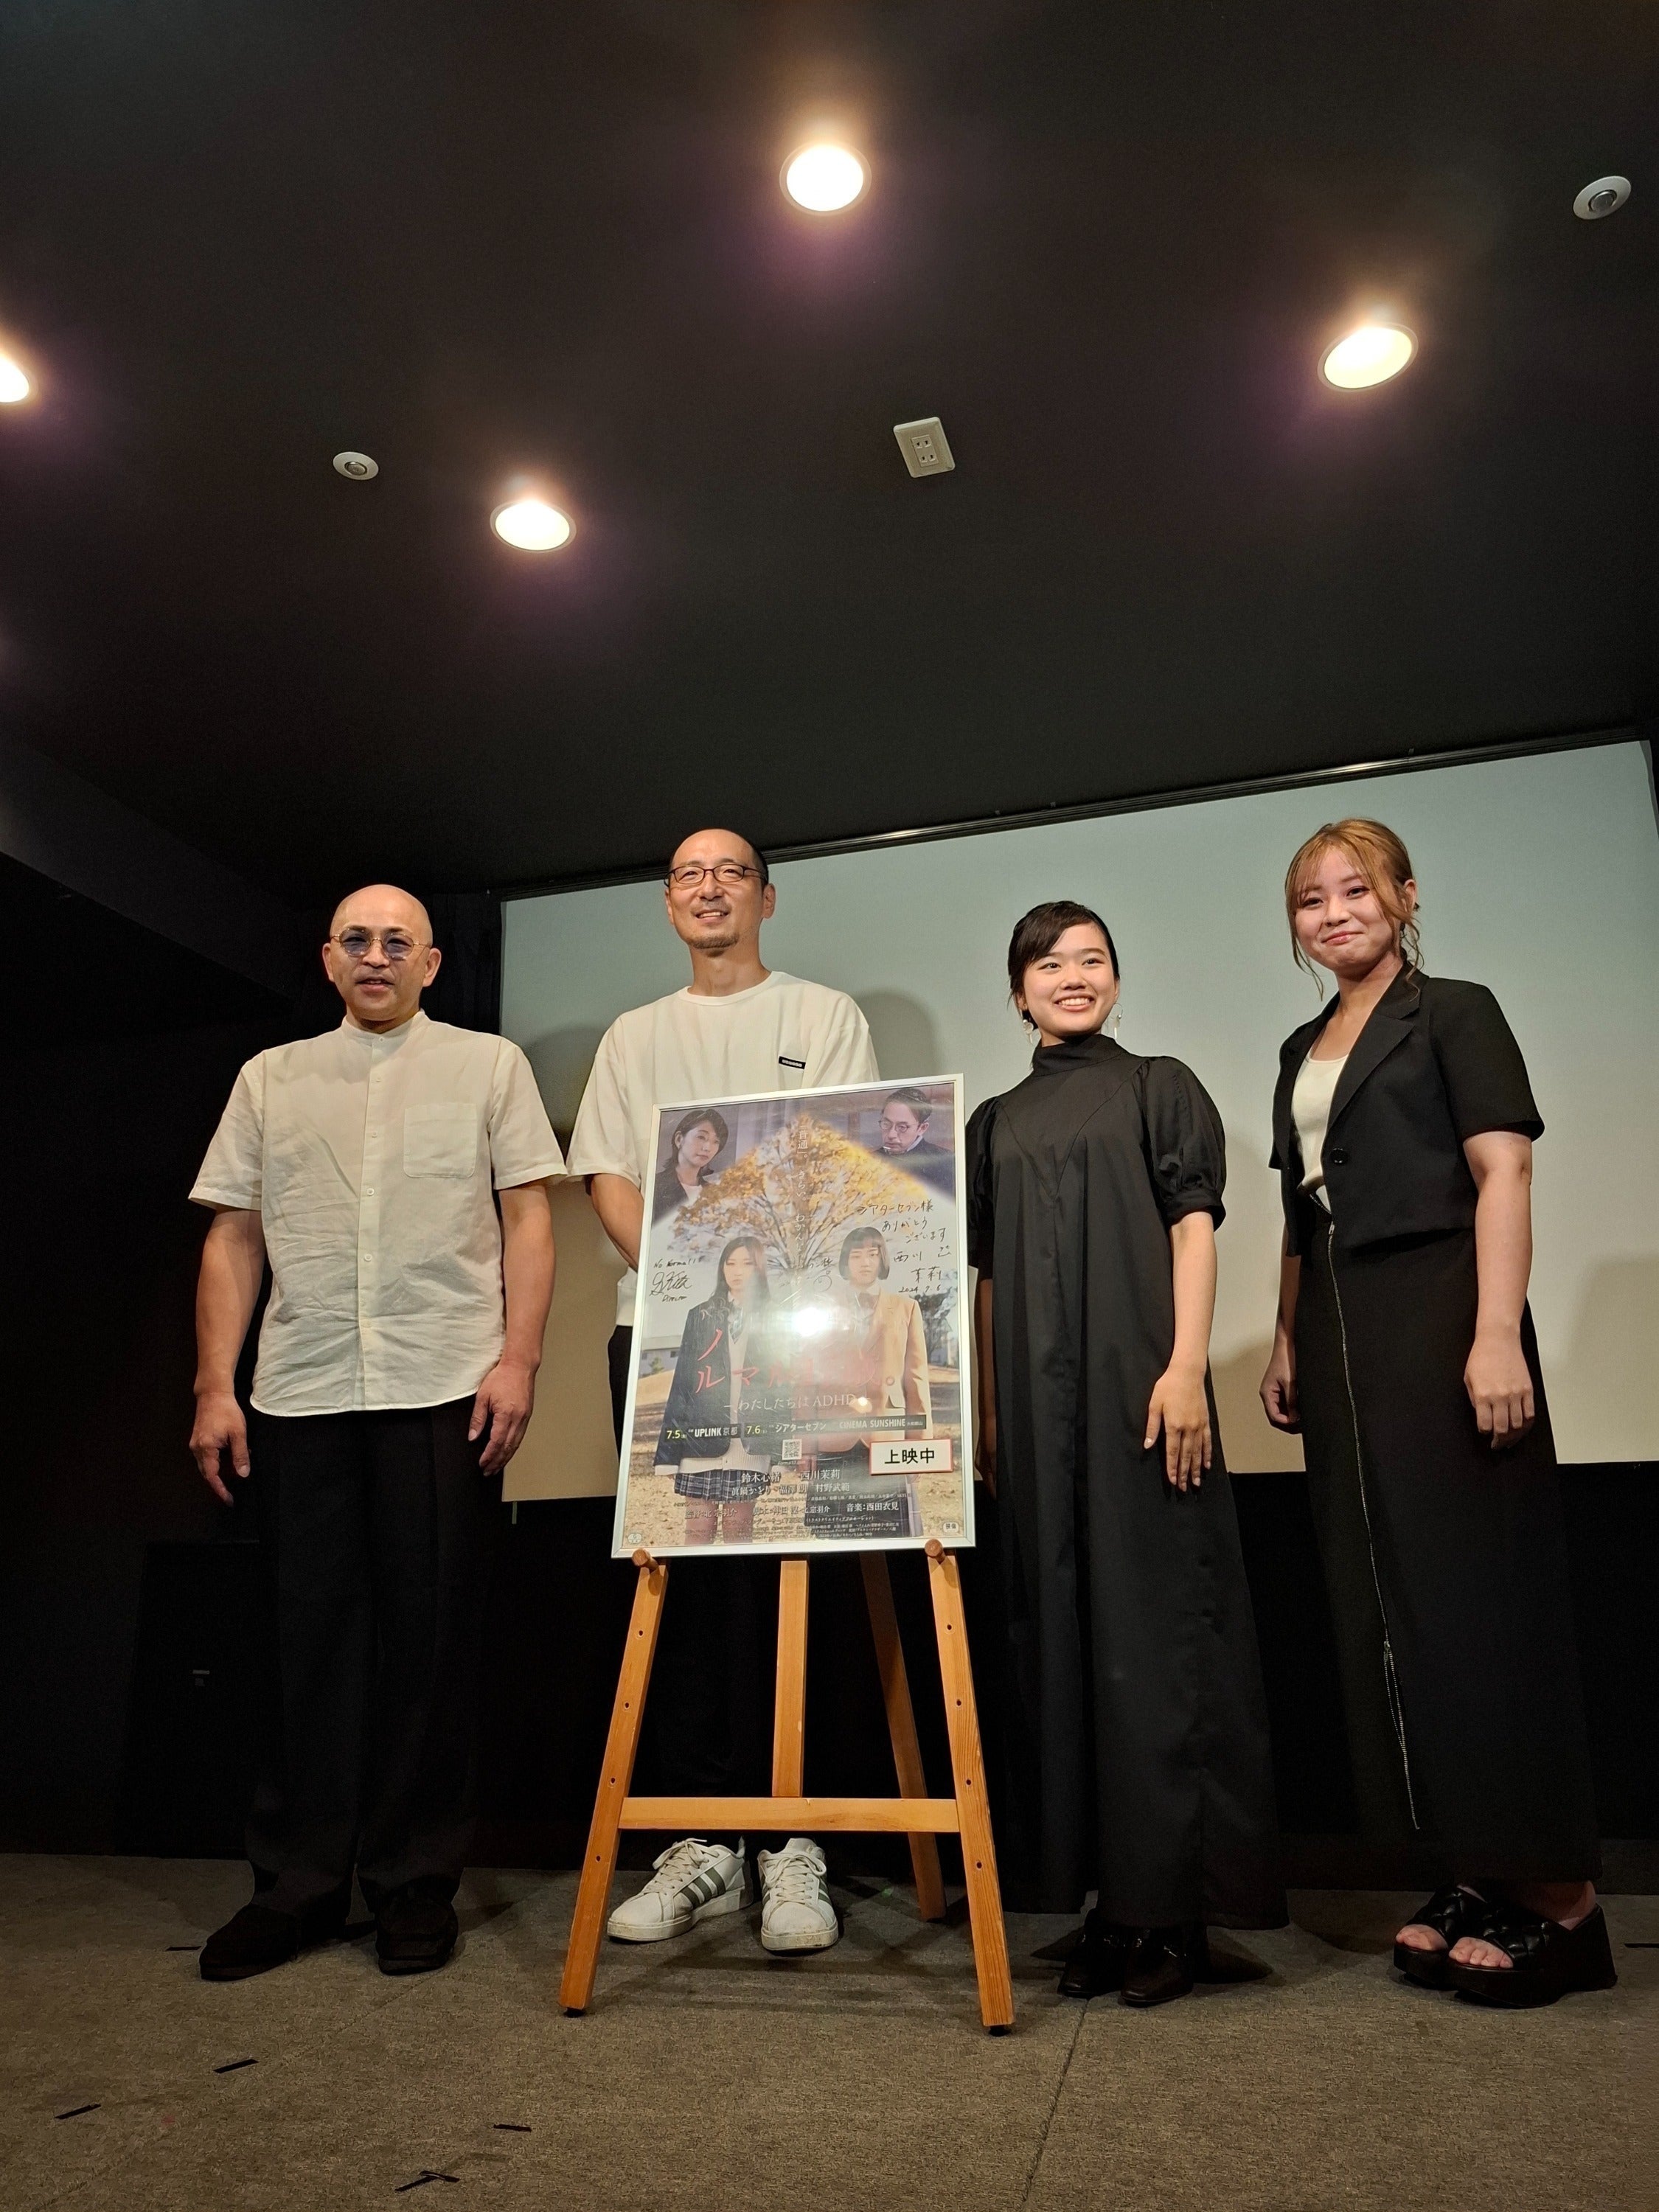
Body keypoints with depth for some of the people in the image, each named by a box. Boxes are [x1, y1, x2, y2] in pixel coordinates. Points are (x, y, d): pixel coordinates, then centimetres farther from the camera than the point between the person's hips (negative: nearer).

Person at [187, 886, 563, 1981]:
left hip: (445, 1392, -2)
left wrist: (518, 1360, -8)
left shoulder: (489, 1064, 9)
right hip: (298, 1396, 3)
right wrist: (215, 1385, 4)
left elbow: (528, 1218, 3)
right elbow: (233, 1239, 13)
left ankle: (417, 1882, 16)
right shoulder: (270, 1079, 16)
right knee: (310, 1636, 8)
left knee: (432, 1635, 3)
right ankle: (298, 1883, 20)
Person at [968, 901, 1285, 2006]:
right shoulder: (996, 1124, 16)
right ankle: (1115, 1899, 17)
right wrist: (988, 1413, 10)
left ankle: (1174, 1905, 8)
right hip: (1038, 1399, 4)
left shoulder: (1159, 1086, 7)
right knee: (1062, 1627, 6)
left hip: (1137, 1380, -4)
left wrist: (1186, 1366, -14)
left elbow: (1194, 1226, -2)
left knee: (1152, 1621, -2)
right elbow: (989, 1276, 15)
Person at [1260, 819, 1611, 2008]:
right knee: (1383, 1602, 8)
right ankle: (1479, 1876, 20)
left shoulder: (1455, 1014, 0)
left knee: (1476, 1588, -4)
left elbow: (1504, 1174, -10)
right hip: (1344, 1341, 7)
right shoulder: (1303, 1051, 18)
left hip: (1437, 1318, -7)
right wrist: (1288, 1342, 13)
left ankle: (1557, 1894, 8)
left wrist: (1496, 1336, -20)